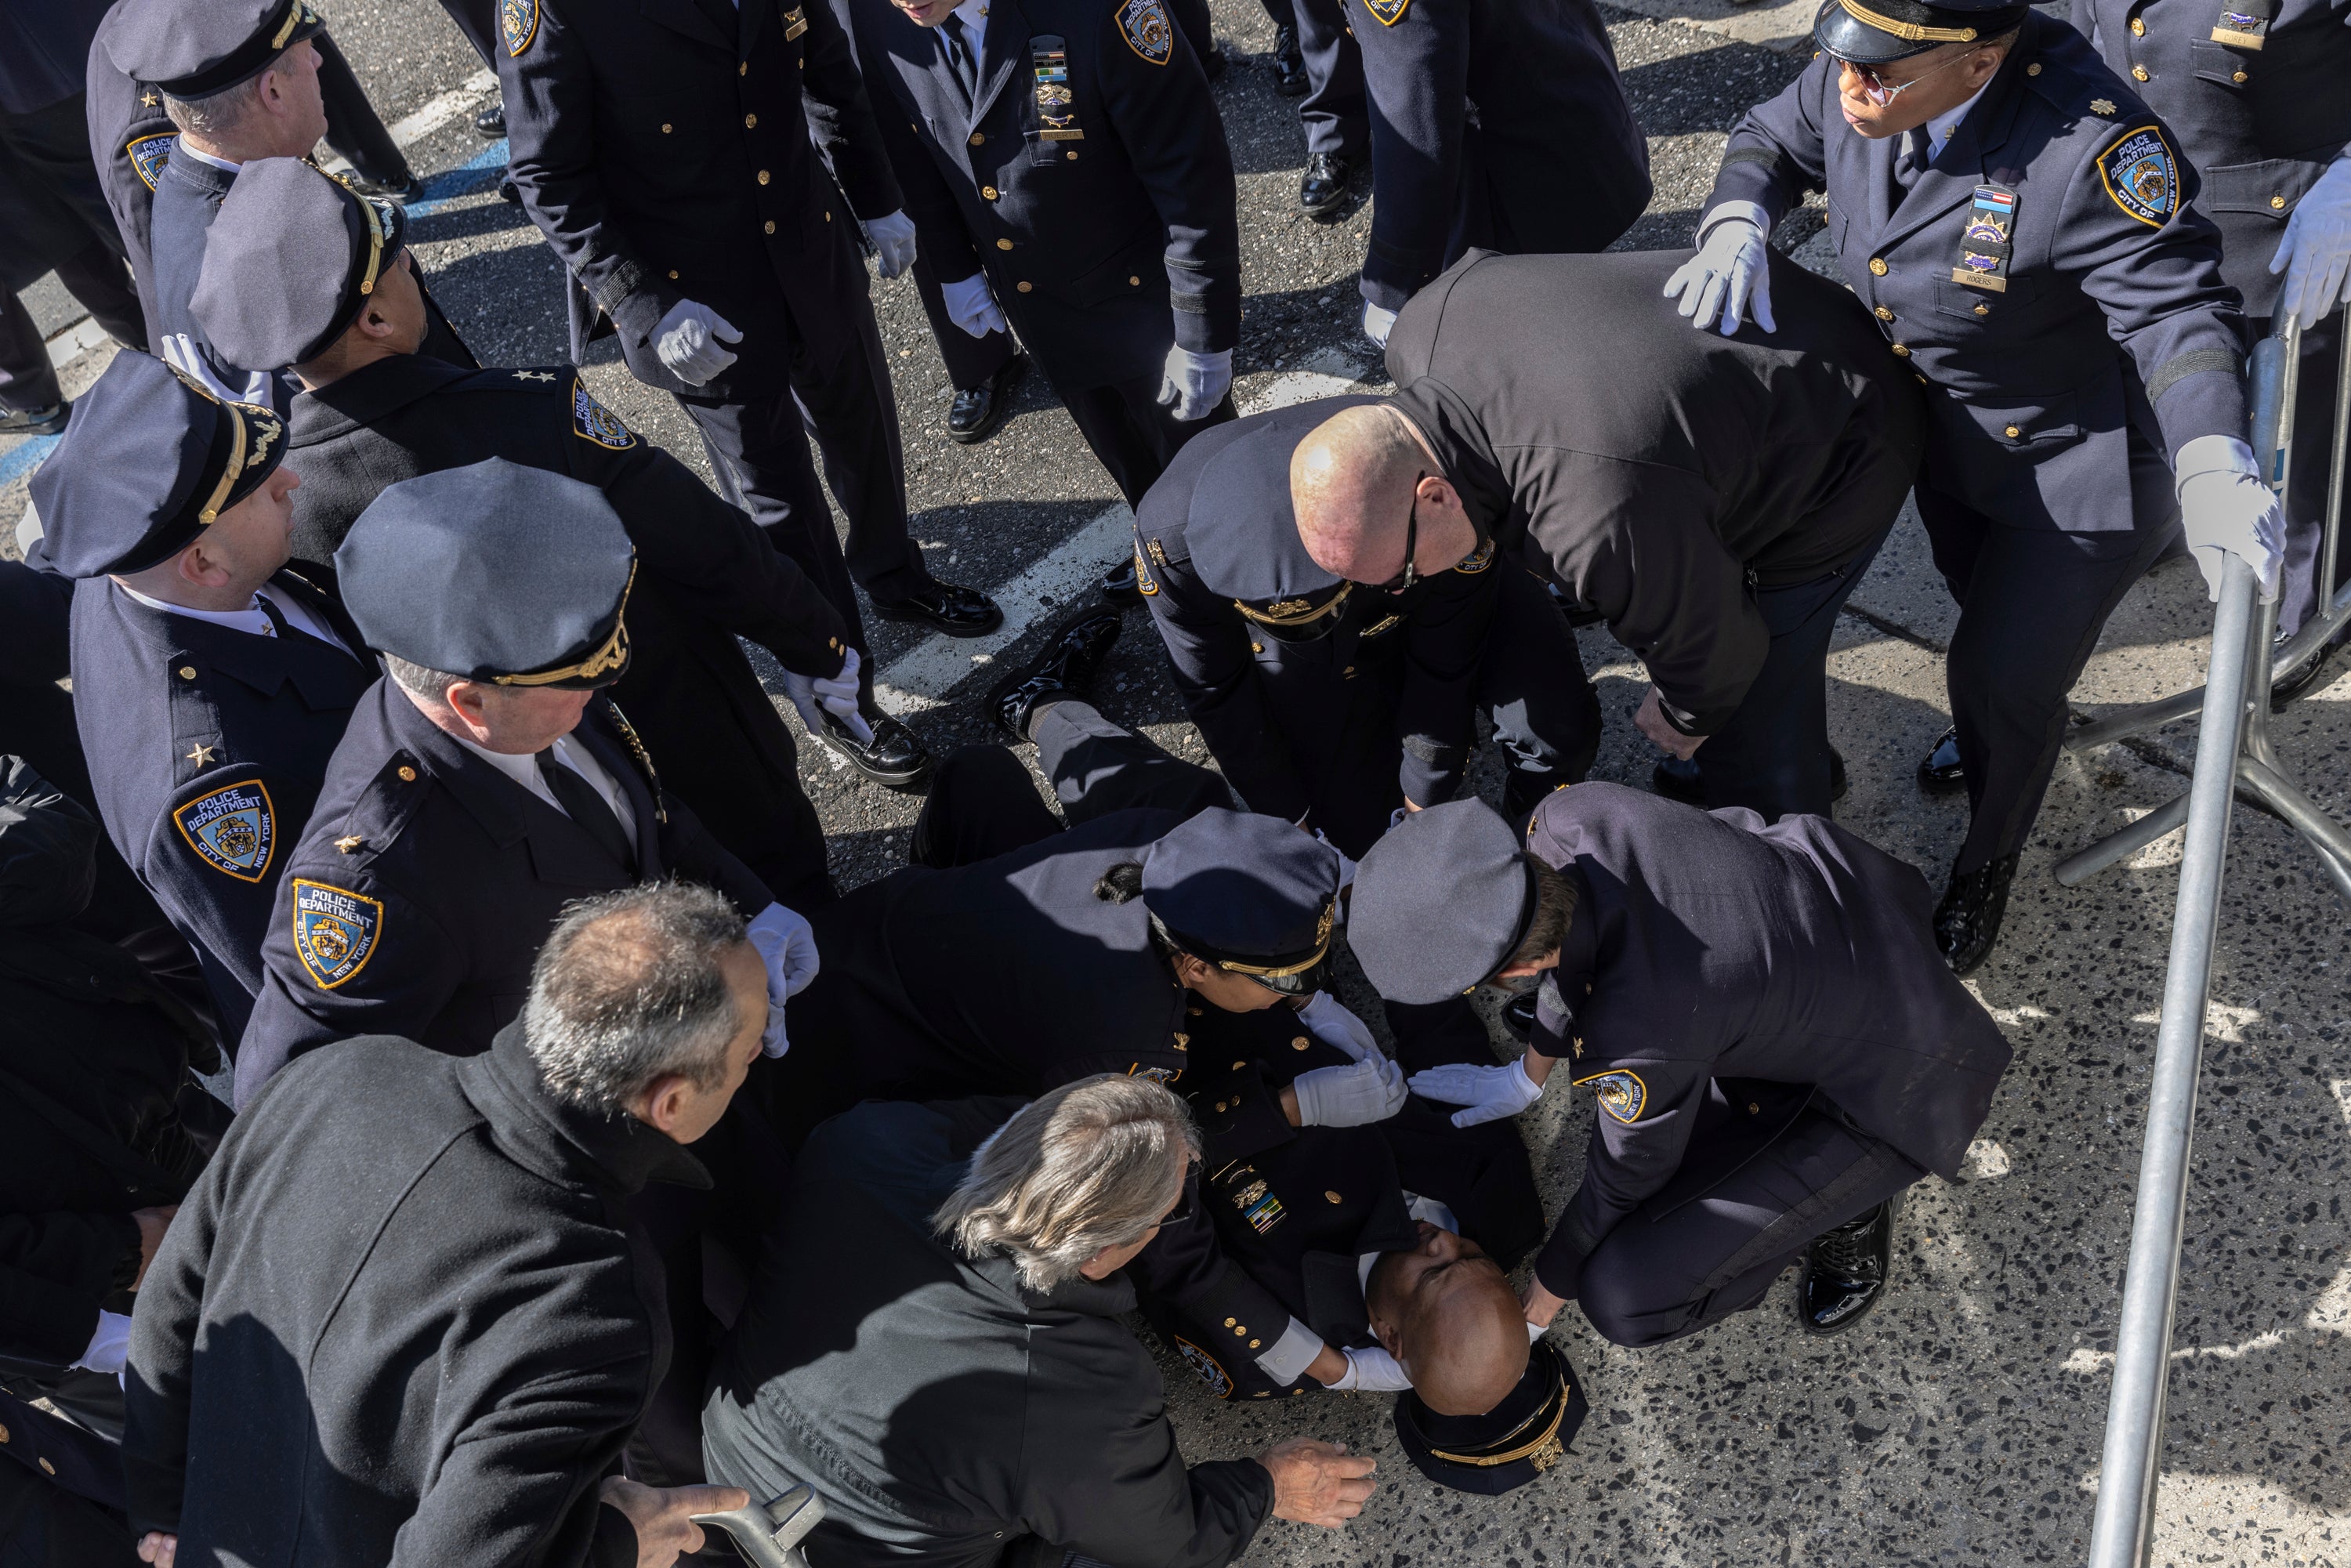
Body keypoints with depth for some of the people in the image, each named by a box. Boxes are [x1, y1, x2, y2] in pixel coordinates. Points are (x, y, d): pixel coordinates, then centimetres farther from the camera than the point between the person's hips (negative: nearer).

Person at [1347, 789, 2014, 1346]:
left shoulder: (1637, 1037, -38)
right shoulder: (1569, 814, -23)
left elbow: (1623, 1179, -15)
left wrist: (1535, 1312, 2)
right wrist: (1526, 1078, 16)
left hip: (1890, 1079, -7)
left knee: (1623, 1297, -10)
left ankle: (1845, 1211, 12)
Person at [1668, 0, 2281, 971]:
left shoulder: (2088, 146, -39)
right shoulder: (1854, 82, -19)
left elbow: (2175, 307, -35)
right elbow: (1770, 142, 0)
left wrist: (2212, 464, -50)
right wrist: (1736, 226, -22)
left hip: (2079, 462, -6)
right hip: (1949, 430, 6)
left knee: (2005, 675, 3)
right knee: (1984, 604, 31)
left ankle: (1985, 867, 34)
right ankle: (2001, 734, 66)